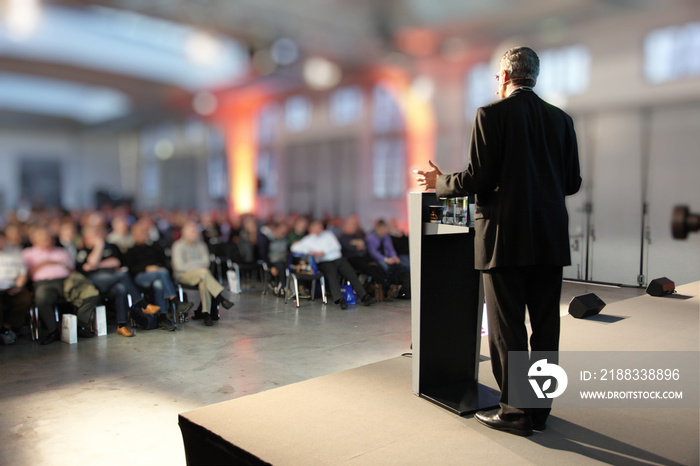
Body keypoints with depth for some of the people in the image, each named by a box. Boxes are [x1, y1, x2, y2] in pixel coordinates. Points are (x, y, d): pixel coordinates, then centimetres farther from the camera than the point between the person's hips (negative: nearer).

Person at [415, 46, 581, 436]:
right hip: (550, 238, 6)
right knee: (546, 325, 12)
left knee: (508, 329, 3)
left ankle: (515, 411, 12)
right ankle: (539, 408, 23)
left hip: (506, 236, -6)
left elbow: (478, 179, -12)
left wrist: (439, 183, 6)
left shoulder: (492, 114, -6)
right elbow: (572, 182, 11)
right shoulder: (561, 119, 11)